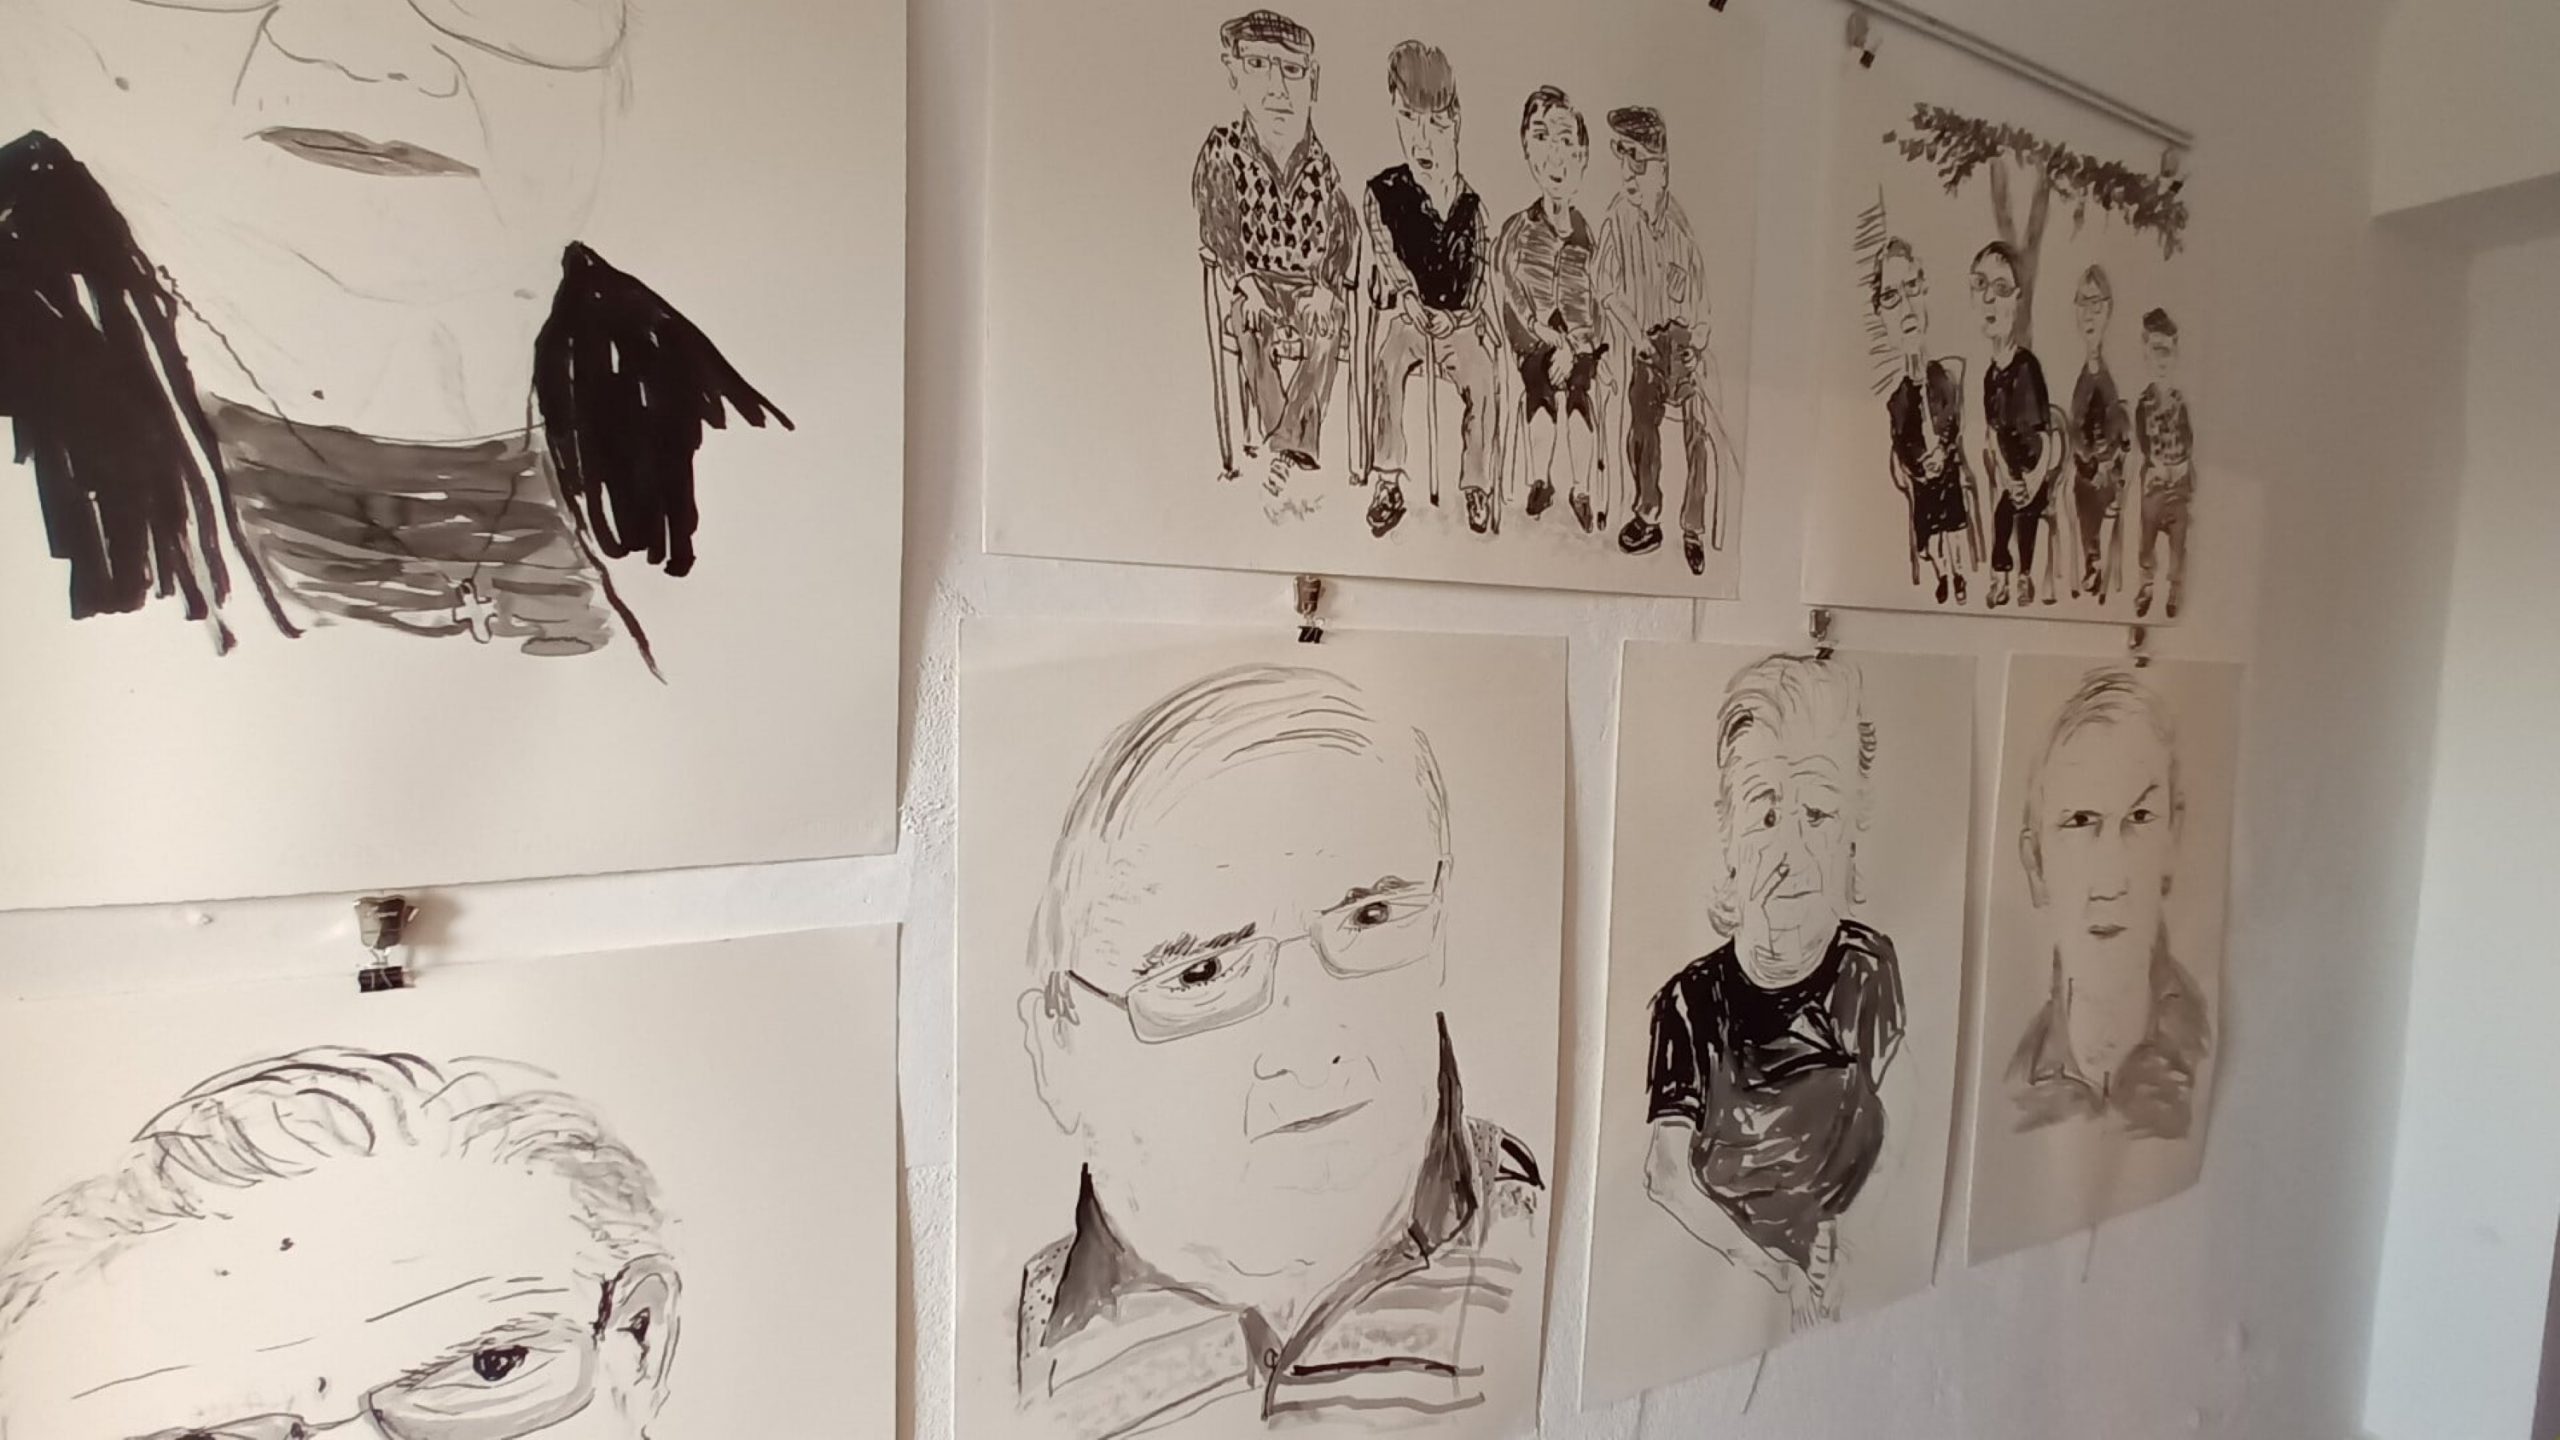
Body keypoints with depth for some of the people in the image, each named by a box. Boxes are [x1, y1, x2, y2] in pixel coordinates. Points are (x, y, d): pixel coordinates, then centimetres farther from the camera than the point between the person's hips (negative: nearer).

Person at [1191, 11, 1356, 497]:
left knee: (1327, 329, -29)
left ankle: (1290, 446, -30)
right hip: (1256, 279, 1)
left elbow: (1343, 234, 0)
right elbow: (1218, 227, -3)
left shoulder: (1322, 162, -5)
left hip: (1313, 282, 0)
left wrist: (1326, 288, -15)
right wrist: (1245, 284, -15)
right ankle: (1282, 436, -25)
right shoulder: (1223, 149, -5)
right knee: (1248, 327, -29)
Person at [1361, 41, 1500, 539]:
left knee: (1482, 380, -25)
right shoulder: (1384, 190, -1)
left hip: (1458, 316, 1)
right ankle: (1388, 483, -29)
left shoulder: (1470, 203, 4)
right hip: (1405, 311, -1)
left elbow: (1479, 274, 8)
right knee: (1389, 366, -32)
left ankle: (1477, 486, -12)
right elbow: (1386, 259, -3)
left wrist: (1487, 327, 1)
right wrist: (1409, 299, -15)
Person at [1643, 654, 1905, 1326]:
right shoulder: (1690, 1001, -10)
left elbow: (1882, 1139, 4)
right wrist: (1772, 1270, -22)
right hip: (1710, 1267, -2)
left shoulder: (1871, 972, -2)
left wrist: (1830, 1236, -8)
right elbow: (1667, 1173, -13)